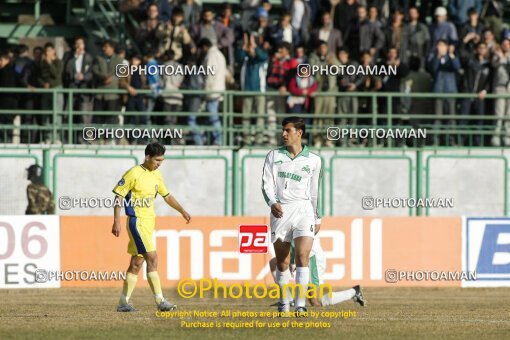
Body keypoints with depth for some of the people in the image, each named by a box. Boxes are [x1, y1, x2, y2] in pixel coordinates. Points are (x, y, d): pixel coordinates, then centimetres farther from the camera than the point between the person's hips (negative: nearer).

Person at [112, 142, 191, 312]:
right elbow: (118, 196, -11)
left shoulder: (156, 175, 12)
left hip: (149, 222, 8)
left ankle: (123, 303, 14)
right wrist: (116, 222, -17)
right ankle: (160, 301, -18)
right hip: (137, 222, -8)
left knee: (137, 263, 9)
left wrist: (182, 211, 18)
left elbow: (167, 196, 25)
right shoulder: (133, 174, -11)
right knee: (152, 258, -16)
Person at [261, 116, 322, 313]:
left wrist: (317, 218, 20)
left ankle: (300, 304, -19)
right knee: (282, 262, 4)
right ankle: (283, 303, 18)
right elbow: (267, 184, 2)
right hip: (280, 211, 1)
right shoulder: (273, 156, 10)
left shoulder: (313, 160, 9)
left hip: (303, 210, -1)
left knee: (302, 256, -17)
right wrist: (272, 203, -17)